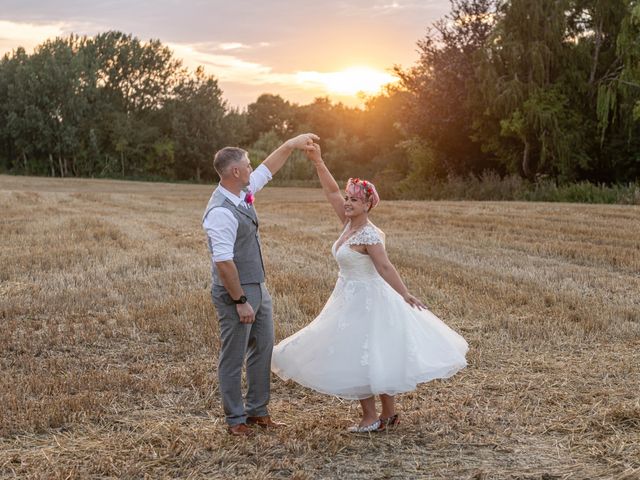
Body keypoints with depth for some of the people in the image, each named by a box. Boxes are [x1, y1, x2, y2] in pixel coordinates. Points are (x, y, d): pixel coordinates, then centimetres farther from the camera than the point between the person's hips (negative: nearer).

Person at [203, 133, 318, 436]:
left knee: (263, 349, 17)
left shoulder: (243, 193, 4)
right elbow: (223, 262, -26)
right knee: (234, 358, 4)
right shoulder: (221, 212, -24)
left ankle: (257, 411, 29)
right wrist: (240, 302, -22)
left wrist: (291, 145, 19)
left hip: (258, 289, 10)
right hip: (236, 294, -10)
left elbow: (267, 169, 21)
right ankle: (235, 419, 18)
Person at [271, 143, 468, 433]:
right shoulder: (349, 224, 3)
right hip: (351, 298, 9)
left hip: (366, 300, -9)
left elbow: (385, 267, -27)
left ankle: (371, 417, 8)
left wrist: (405, 295, -32)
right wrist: (317, 163, -2)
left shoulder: (368, 235, -19)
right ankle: (388, 414, 23)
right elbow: (332, 192, 4)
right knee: (369, 358, 14)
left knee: (359, 358, -2)